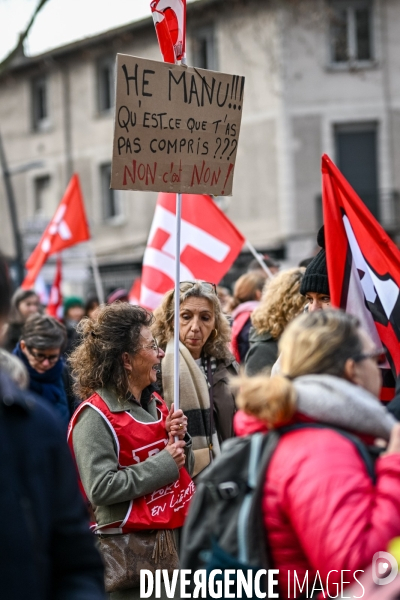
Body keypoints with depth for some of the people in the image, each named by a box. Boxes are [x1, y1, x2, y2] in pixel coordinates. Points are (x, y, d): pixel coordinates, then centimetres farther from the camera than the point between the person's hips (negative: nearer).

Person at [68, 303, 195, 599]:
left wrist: (178, 440, -1)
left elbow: (183, 471, 20)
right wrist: (163, 463, -17)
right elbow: (101, 488, -22)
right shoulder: (96, 416, -12)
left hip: (175, 536, 7)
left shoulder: (155, 403, 12)